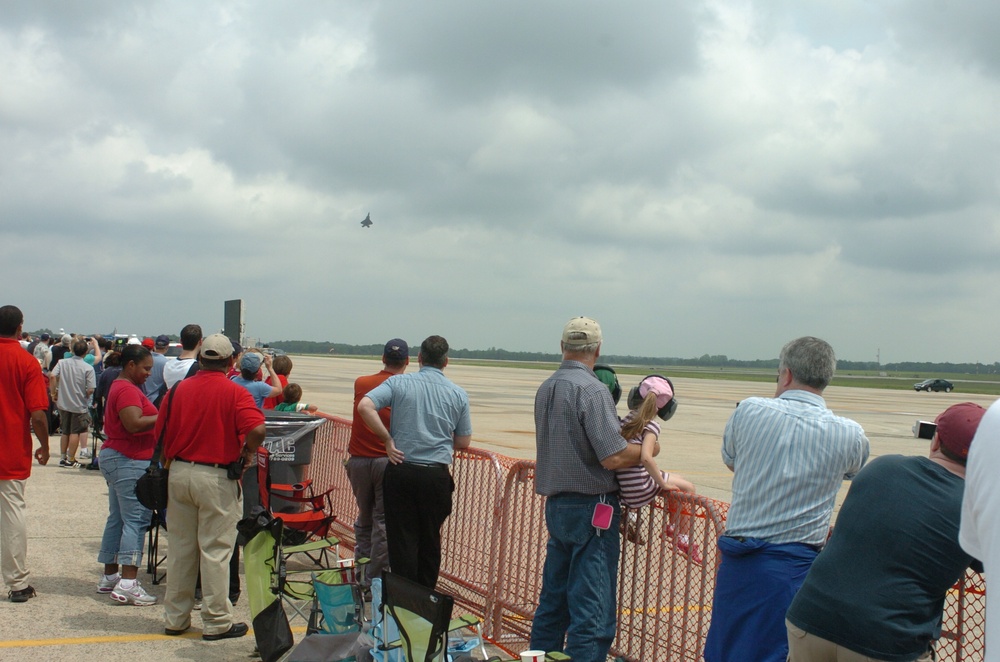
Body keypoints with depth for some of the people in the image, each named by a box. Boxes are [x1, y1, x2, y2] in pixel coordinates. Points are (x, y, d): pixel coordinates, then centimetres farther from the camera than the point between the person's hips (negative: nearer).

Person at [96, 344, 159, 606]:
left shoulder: (121, 387, 19)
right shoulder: (127, 390, -14)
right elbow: (133, 423, -26)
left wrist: (159, 418, 11)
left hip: (115, 457, 11)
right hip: (129, 462, -11)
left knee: (117, 518, 14)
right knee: (136, 519, -13)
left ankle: (110, 576, 20)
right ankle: (128, 583, -18)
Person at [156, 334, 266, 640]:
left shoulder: (178, 389, 3)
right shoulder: (235, 393, -9)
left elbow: (160, 434, 5)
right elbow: (257, 430, -23)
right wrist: (247, 453, -5)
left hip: (179, 473, 4)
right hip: (217, 477, -4)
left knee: (180, 547, 14)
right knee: (215, 550, 2)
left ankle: (176, 618, 22)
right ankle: (216, 622, 8)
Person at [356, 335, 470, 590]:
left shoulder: (398, 383, 0)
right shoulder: (458, 394, 4)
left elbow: (364, 406, -15)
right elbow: (464, 442, 8)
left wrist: (388, 439, -7)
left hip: (401, 471, -1)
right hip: (436, 475, 1)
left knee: (401, 538, 6)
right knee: (430, 540, 14)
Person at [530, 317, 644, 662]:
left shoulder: (545, 389, 9)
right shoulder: (592, 390, -16)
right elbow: (613, 457, -21)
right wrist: (647, 447, -3)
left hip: (556, 505, 8)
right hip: (592, 508, -8)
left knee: (553, 601, 17)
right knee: (592, 611, -5)